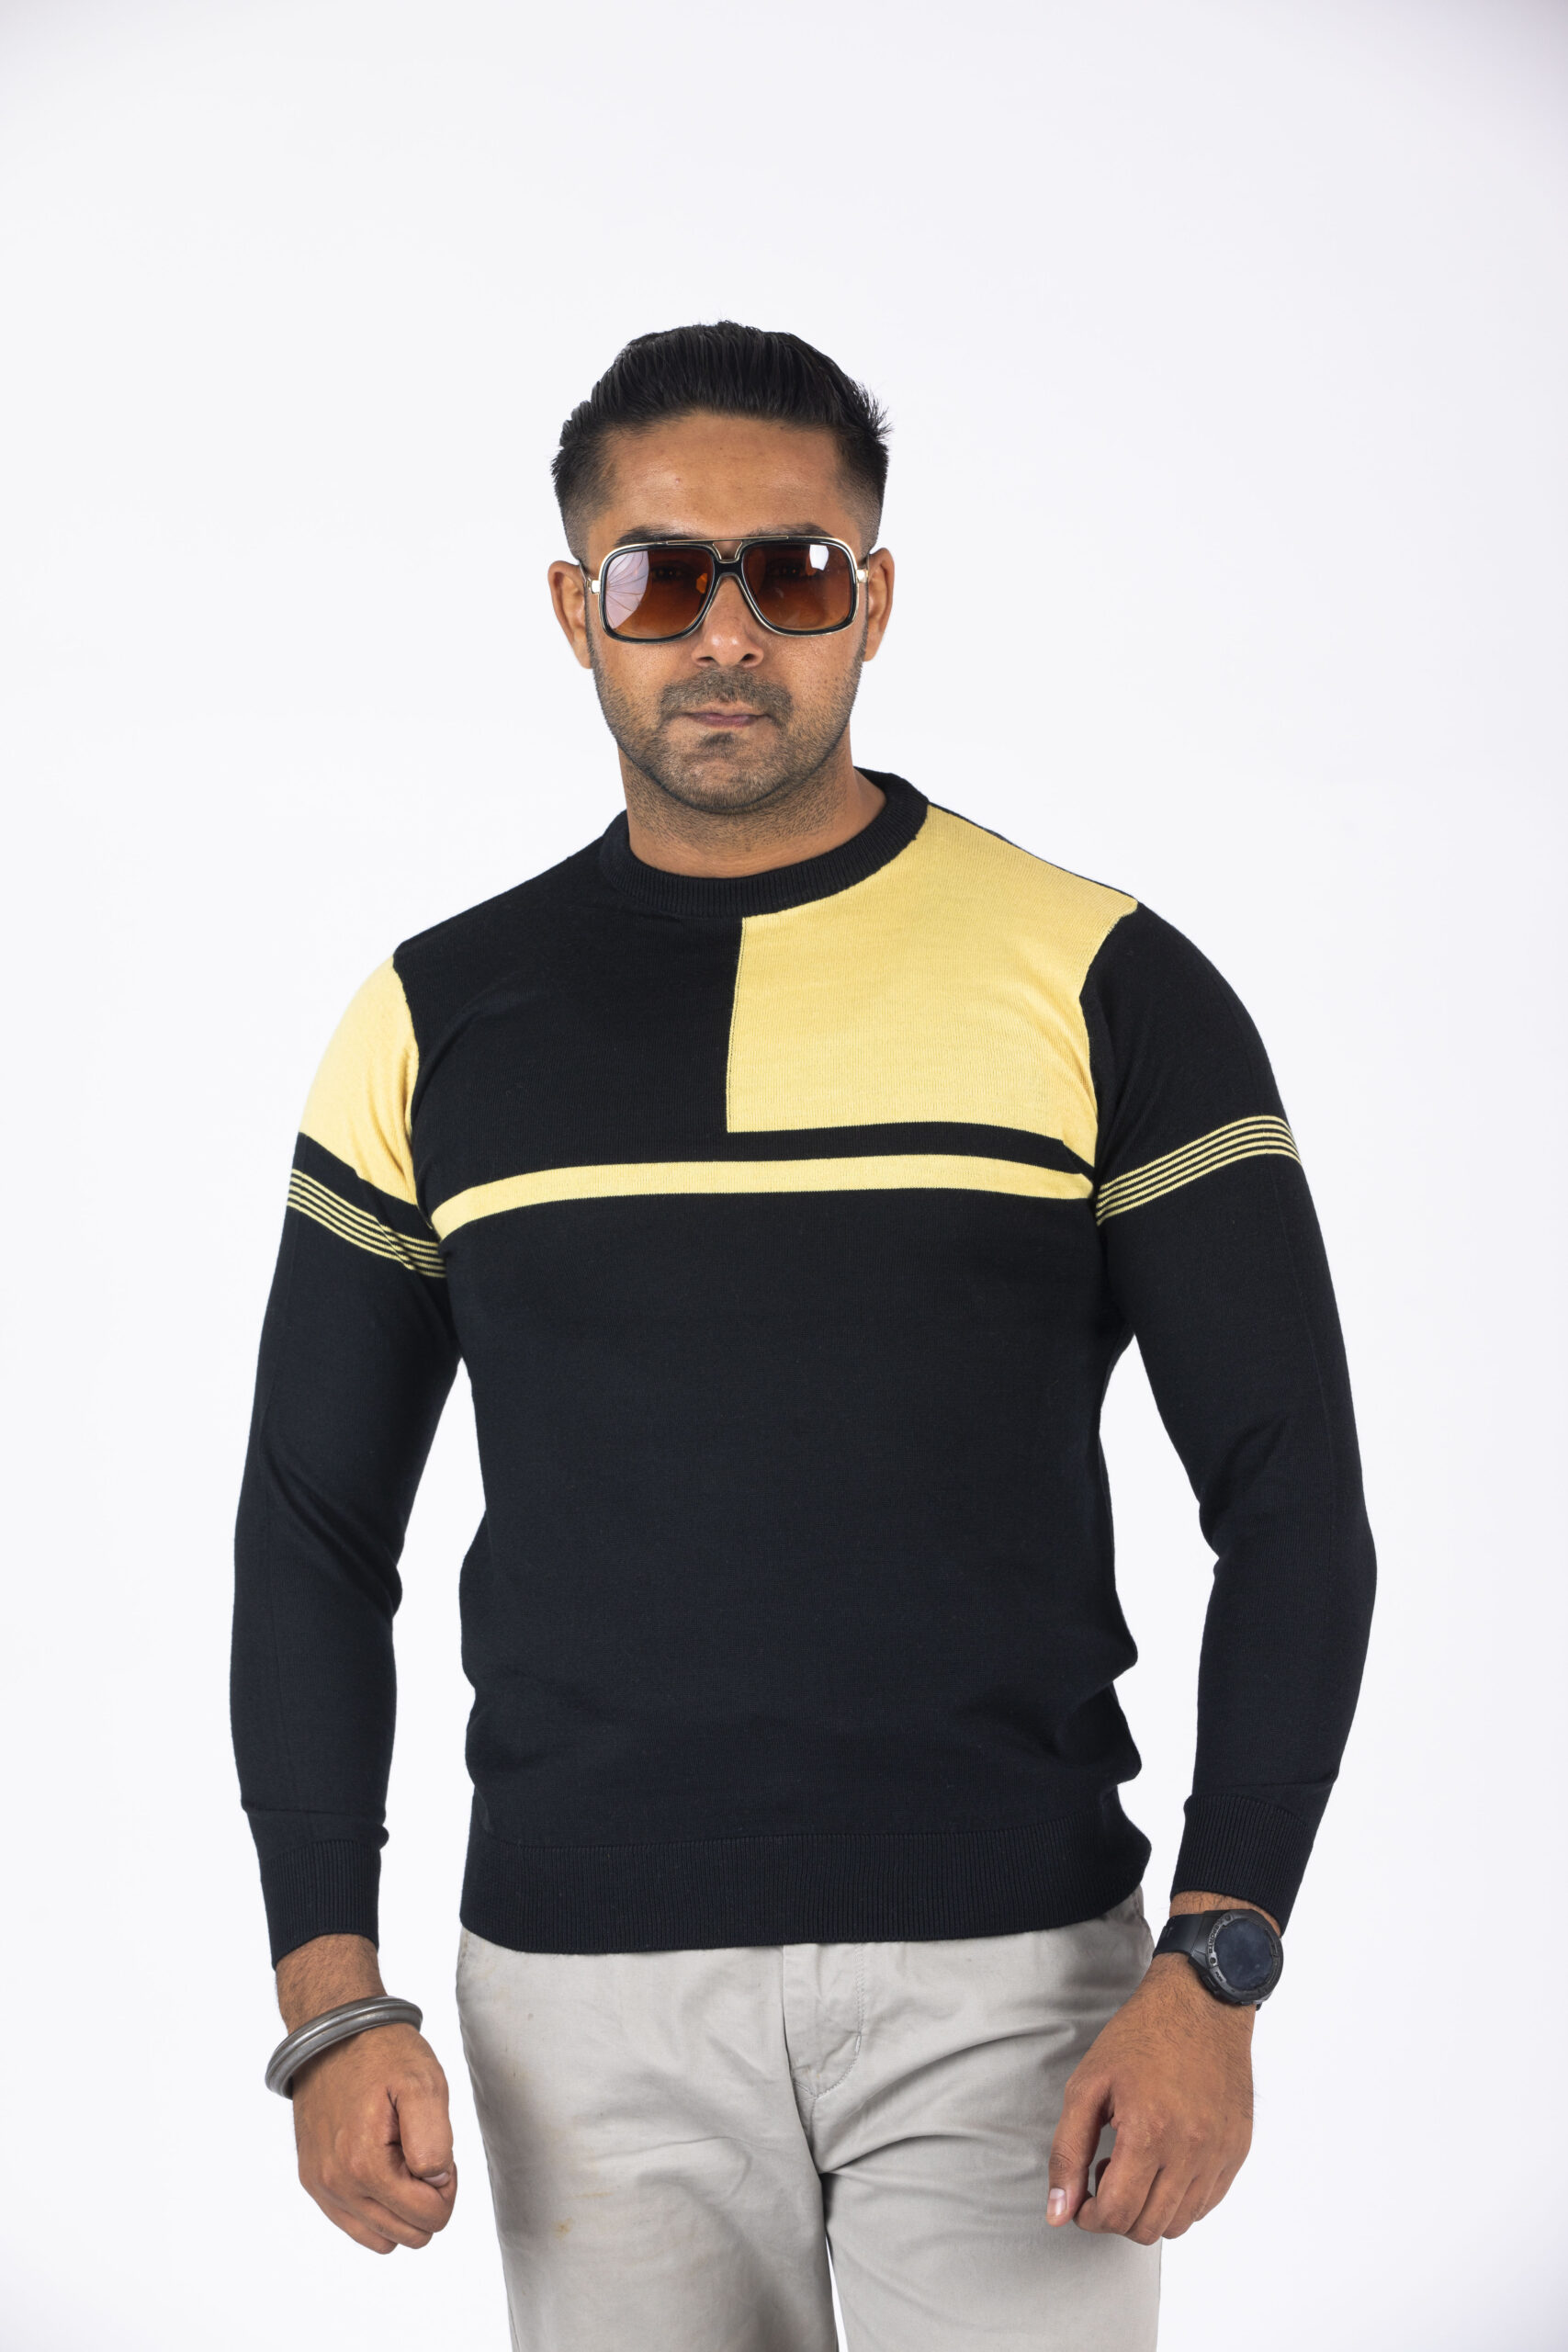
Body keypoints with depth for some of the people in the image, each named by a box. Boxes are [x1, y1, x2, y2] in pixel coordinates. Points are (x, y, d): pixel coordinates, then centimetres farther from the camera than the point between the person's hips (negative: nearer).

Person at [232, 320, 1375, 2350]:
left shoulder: (1102, 987, -1)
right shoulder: (438, 1023, 5)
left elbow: (1290, 1501, -2)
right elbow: (318, 1533, 9)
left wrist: (1214, 1975, -12)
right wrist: (330, 2002, -1)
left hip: (1007, 1976, -1)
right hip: (589, 1989, 2)